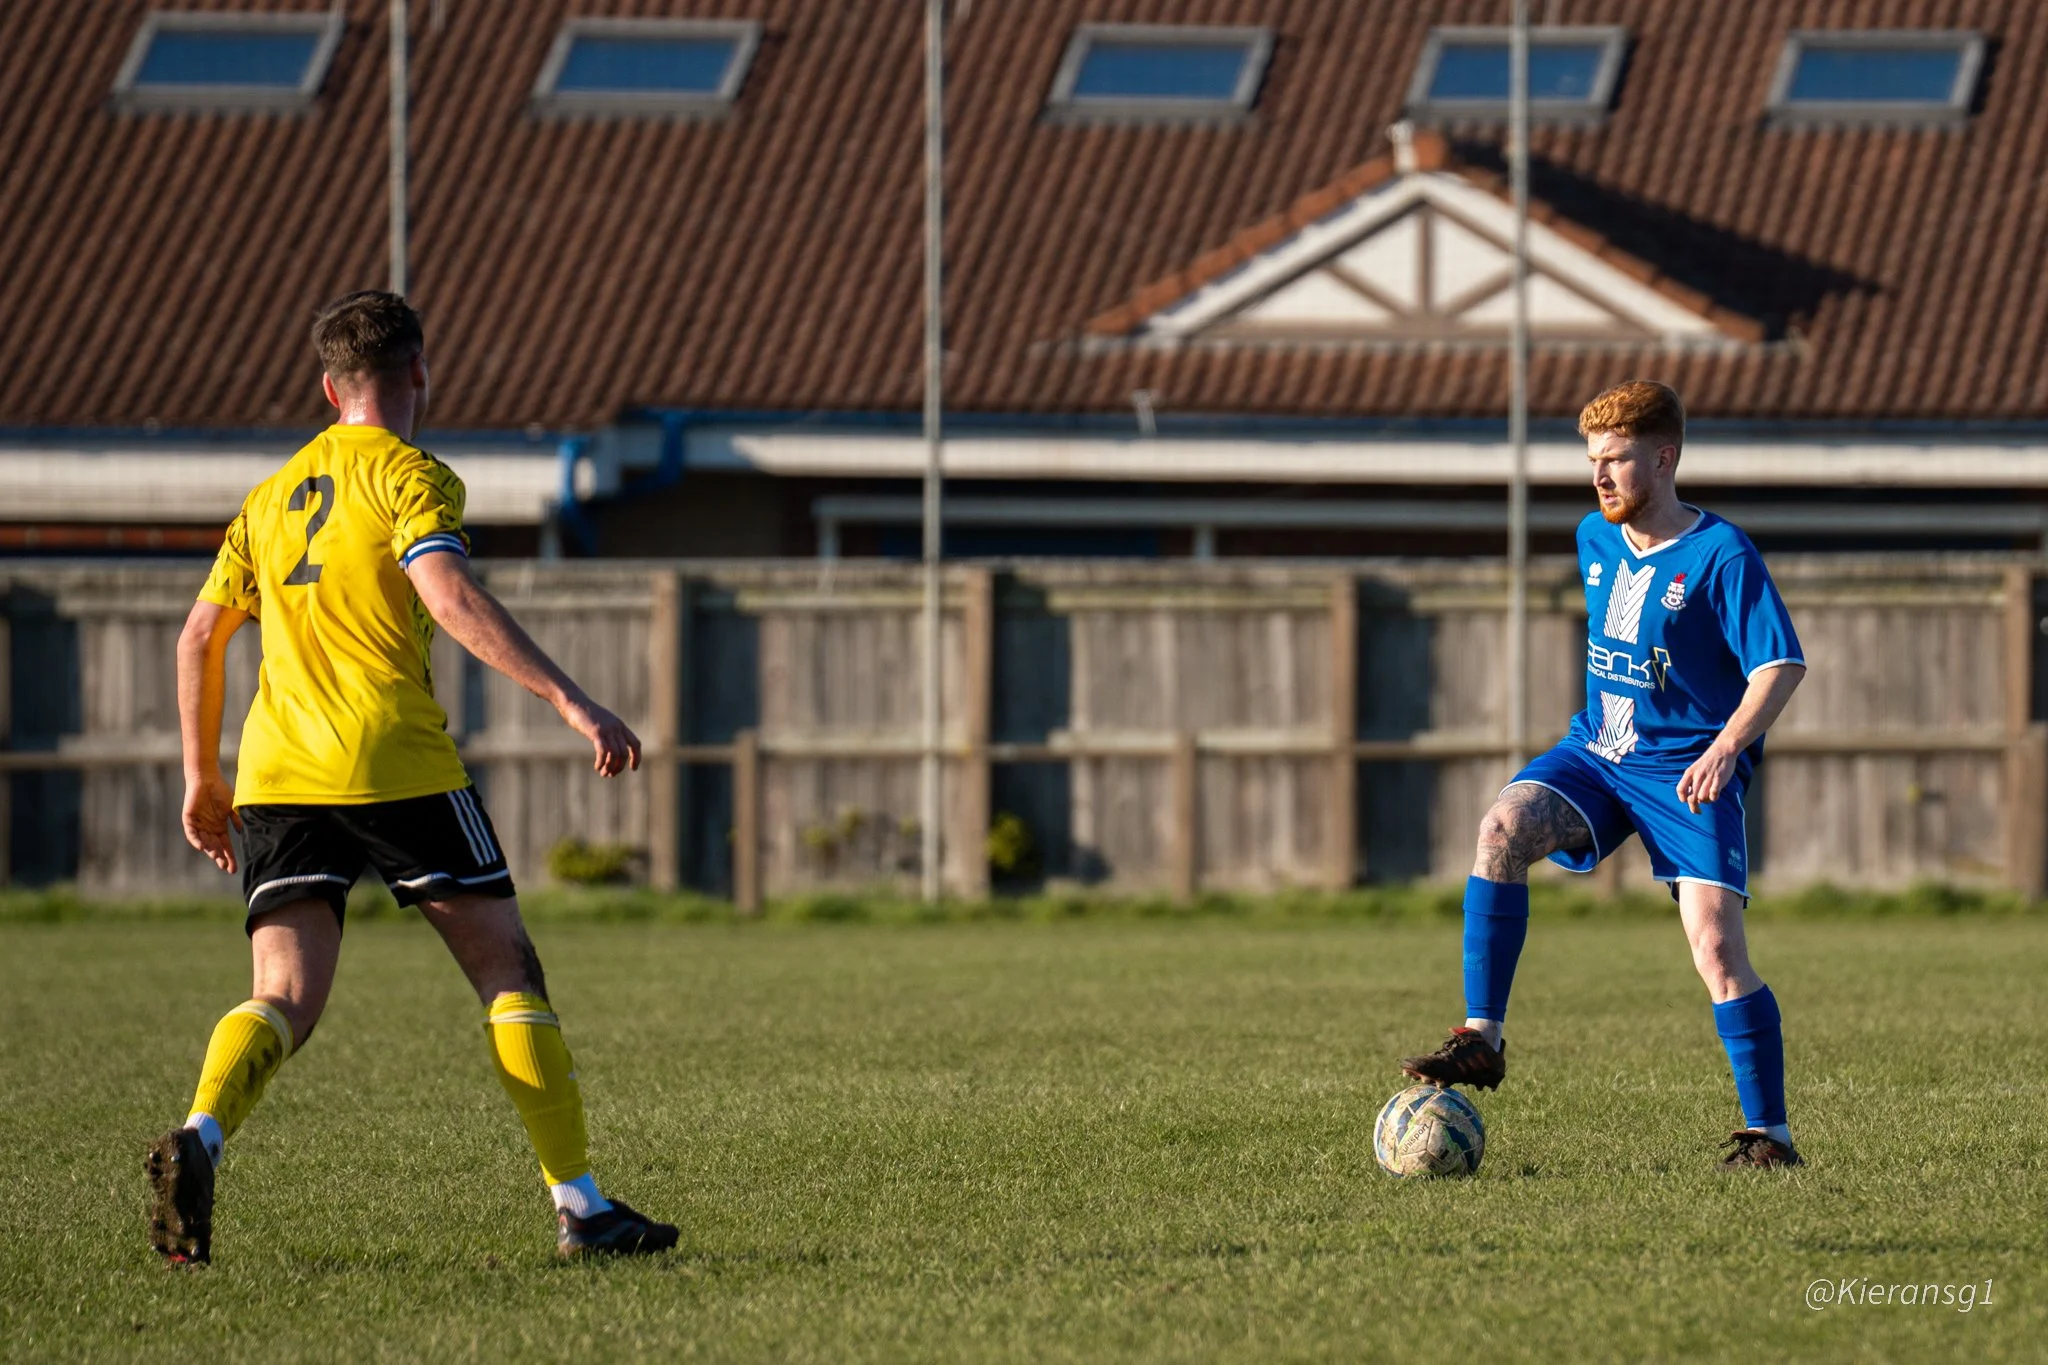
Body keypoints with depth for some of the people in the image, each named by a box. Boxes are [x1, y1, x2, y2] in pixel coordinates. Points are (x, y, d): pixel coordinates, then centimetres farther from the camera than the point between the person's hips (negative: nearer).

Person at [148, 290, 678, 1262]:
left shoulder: (271, 496, 21)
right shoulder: (407, 475, 0)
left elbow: (199, 638, 21)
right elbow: (450, 598, -16)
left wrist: (201, 777, 29)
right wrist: (572, 703, -20)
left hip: (276, 774, 5)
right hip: (393, 761, -5)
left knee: (286, 999, -1)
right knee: (508, 969, 6)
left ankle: (198, 1138, -31)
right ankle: (578, 1207, 4)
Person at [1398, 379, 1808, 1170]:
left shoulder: (1720, 557, -14)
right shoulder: (1594, 539, 8)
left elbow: (1781, 664, -18)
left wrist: (1726, 748, -32)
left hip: (1686, 771, -5)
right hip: (1596, 750, 6)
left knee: (1716, 949, -14)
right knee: (1503, 828, -23)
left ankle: (1767, 1134, -4)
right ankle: (1482, 1038, -20)